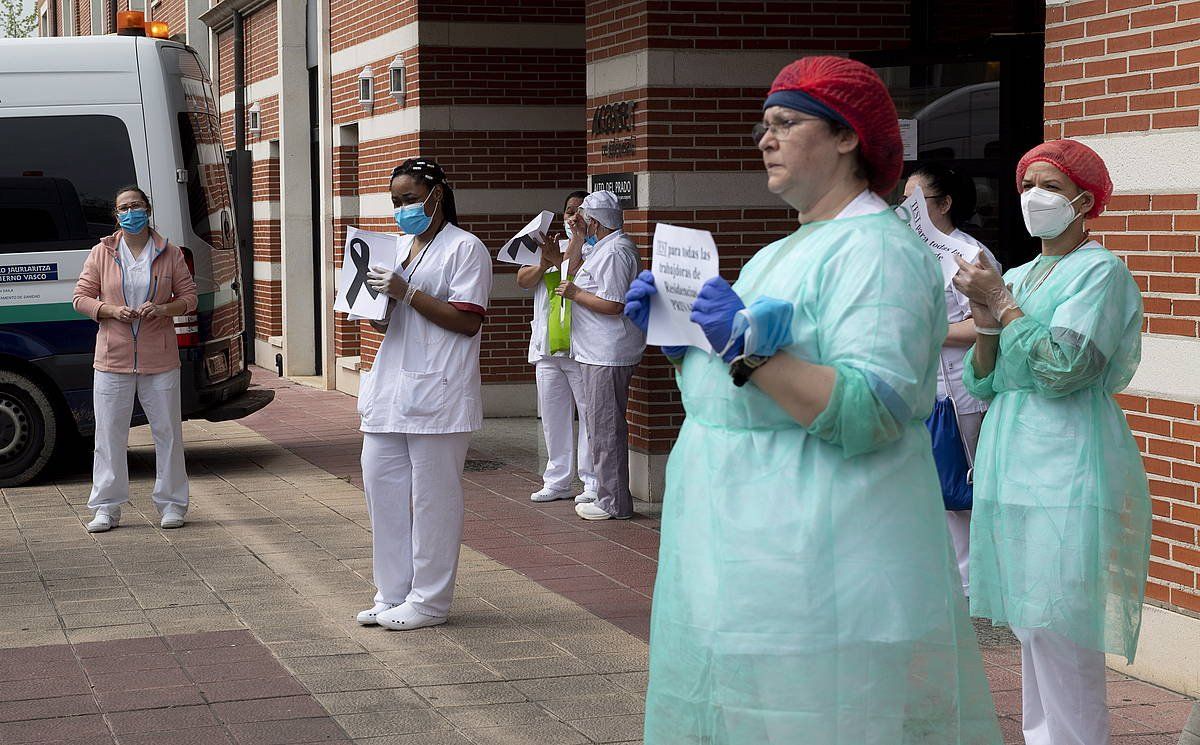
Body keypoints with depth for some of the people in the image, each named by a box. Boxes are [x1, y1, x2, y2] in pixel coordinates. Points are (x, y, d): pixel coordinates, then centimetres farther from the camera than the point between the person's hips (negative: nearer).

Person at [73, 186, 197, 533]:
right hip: (113, 360, 0)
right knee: (110, 433, 3)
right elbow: (81, 298, 5)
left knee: (167, 430, 3)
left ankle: (171, 504, 14)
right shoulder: (101, 253, 4)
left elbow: (189, 297, 6)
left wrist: (163, 309, -14)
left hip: (160, 360, 0)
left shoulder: (169, 253, 4)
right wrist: (112, 311, -13)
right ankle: (107, 507, 10)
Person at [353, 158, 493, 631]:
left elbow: (467, 321, -14)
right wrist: (376, 296, 3)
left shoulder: (465, 248, -5)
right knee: (381, 484, 7)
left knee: (432, 495, -2)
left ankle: (429, 601, 7)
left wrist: (405, 293, -16)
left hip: (438, 392, -8)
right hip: (391, 387, 8)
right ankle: (394, 593, 18)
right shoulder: (401, 247, 20)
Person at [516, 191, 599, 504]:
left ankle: (593, 483, -1)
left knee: (590, 413, -5)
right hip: (547, 348, 6)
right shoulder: (550, 245, 18)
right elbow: (522, 279, 9)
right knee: (553, 415, 10)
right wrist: (543, 263, -8)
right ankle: (558, 481, 18)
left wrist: (558, 260, -15)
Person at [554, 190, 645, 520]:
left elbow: (612, 305, -24)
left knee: (605, 426, -7)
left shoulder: (614, 252, -18)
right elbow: (572, 263, 33)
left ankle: (613, 502, -4)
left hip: (608, 356, -11)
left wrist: (575, 294, -12)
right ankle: (605, 490, 26)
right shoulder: (600, 246, 16)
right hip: (598, 353, 11)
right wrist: (577, 235, 17)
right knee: (597, 422, 17)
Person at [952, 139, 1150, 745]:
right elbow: (983, 383, 14)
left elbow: (1063, 368, -18)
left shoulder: (1100, 271, -5)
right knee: (1031, 631, 11)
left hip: (1066, 473, -8)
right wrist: (986, 326, -4)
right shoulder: (1017, 277, 17)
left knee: (1061, 638, -10)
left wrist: (1002, 304, -9)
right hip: (1011, 468, 8)